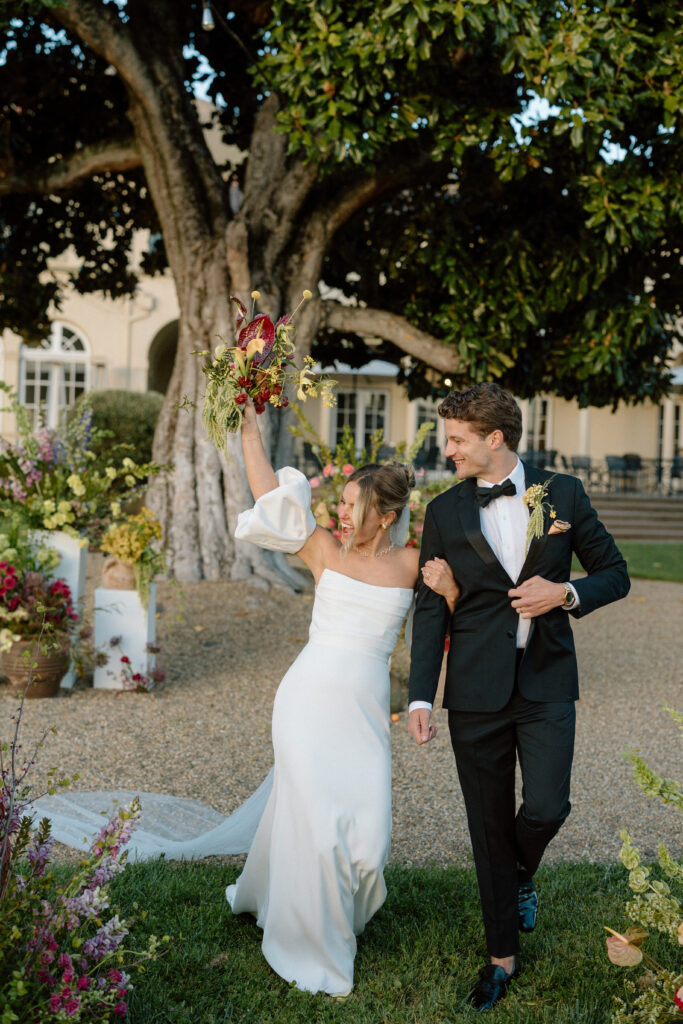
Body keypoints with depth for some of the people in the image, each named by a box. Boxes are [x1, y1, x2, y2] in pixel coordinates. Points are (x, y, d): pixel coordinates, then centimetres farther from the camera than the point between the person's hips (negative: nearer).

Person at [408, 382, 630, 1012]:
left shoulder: (562, 493, 0)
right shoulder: (445, 512, 2)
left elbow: (615, 574, 7)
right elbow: (431, 611, 3)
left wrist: (567, 594, -14)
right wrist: (421, 698, -4)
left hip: (546, 682, -1)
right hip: (477, 691, 1)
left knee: (546, 807, -13)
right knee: (489, 824, 7)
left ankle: (523, 871, 25)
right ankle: (503, 955, 26)